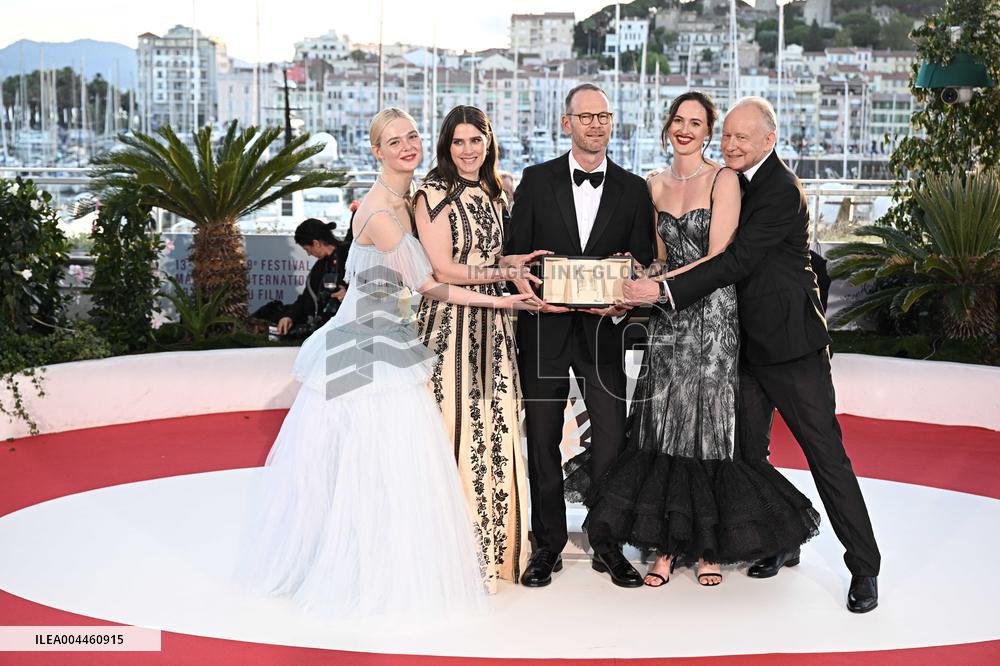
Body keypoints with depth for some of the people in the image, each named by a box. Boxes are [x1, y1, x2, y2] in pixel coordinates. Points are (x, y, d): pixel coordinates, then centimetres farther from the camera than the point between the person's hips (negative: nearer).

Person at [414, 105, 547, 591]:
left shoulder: (493, 196, 16)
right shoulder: (435, 194, -6)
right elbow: (443, 269, -12)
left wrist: (512, 264, 4)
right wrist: (506, 271, -11)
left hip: (492, 327, 6)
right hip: (450, 326, -6)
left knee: (496, 432, 6)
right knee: (456, 431, -4)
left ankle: (495, 544, 17)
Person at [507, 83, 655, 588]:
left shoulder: (633, 189, 7)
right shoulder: (536, 181, 4)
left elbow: (643, 262, 6)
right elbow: (517, 253, 3)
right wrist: (532, 294, -15)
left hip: (603, 329, 1)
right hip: (544, 326, 0)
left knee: (611, 437, 0)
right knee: (542, 439, 6)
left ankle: (608, 545, 15)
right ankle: (547, 545, 19)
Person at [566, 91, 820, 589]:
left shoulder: (723, 179, -4)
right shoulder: (654, 185, 12)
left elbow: (719, 256, -12)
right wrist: (643, 276, -1)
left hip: (713, 317, -4)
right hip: (667, 322, 4)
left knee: (709, 426, -1)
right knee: (662, 426, 2)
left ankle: (711, 546, 12)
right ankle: (667, 543, 11)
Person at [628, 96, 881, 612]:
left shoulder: (781, 191, -17)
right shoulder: (733, 182, 10)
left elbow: (738, 260, -24)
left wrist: (666, 291, -27)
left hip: (791, 342, -8)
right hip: (748, 342, 8)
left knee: (825, 454, -2)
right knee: (750, 451, 13)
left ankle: (864, 568, 7)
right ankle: (780, 544, 30)